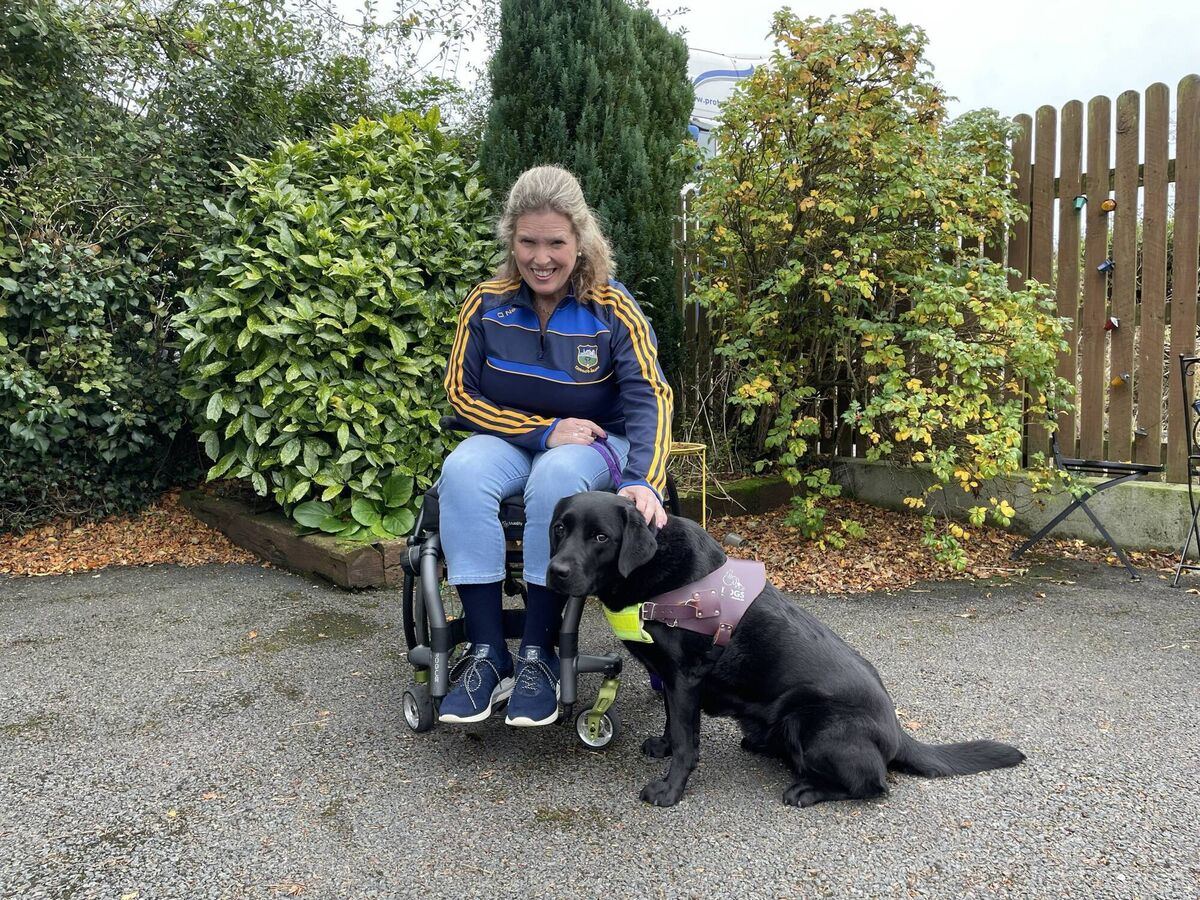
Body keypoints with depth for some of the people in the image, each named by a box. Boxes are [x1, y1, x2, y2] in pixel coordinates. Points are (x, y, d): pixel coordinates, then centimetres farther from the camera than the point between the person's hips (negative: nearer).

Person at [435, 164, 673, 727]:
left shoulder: (612, 310, -10)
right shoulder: (487, 304, -4)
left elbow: (649, 399, -18)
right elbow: (461, 393, -2)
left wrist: (643, 481, -36)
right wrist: (544, 430, -14)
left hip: (593, 444, -2)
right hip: (509, 440, 2)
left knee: (557, 476, -37)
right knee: (462, 472, -31)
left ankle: (538, 654, -26)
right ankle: (487, 654, -27)